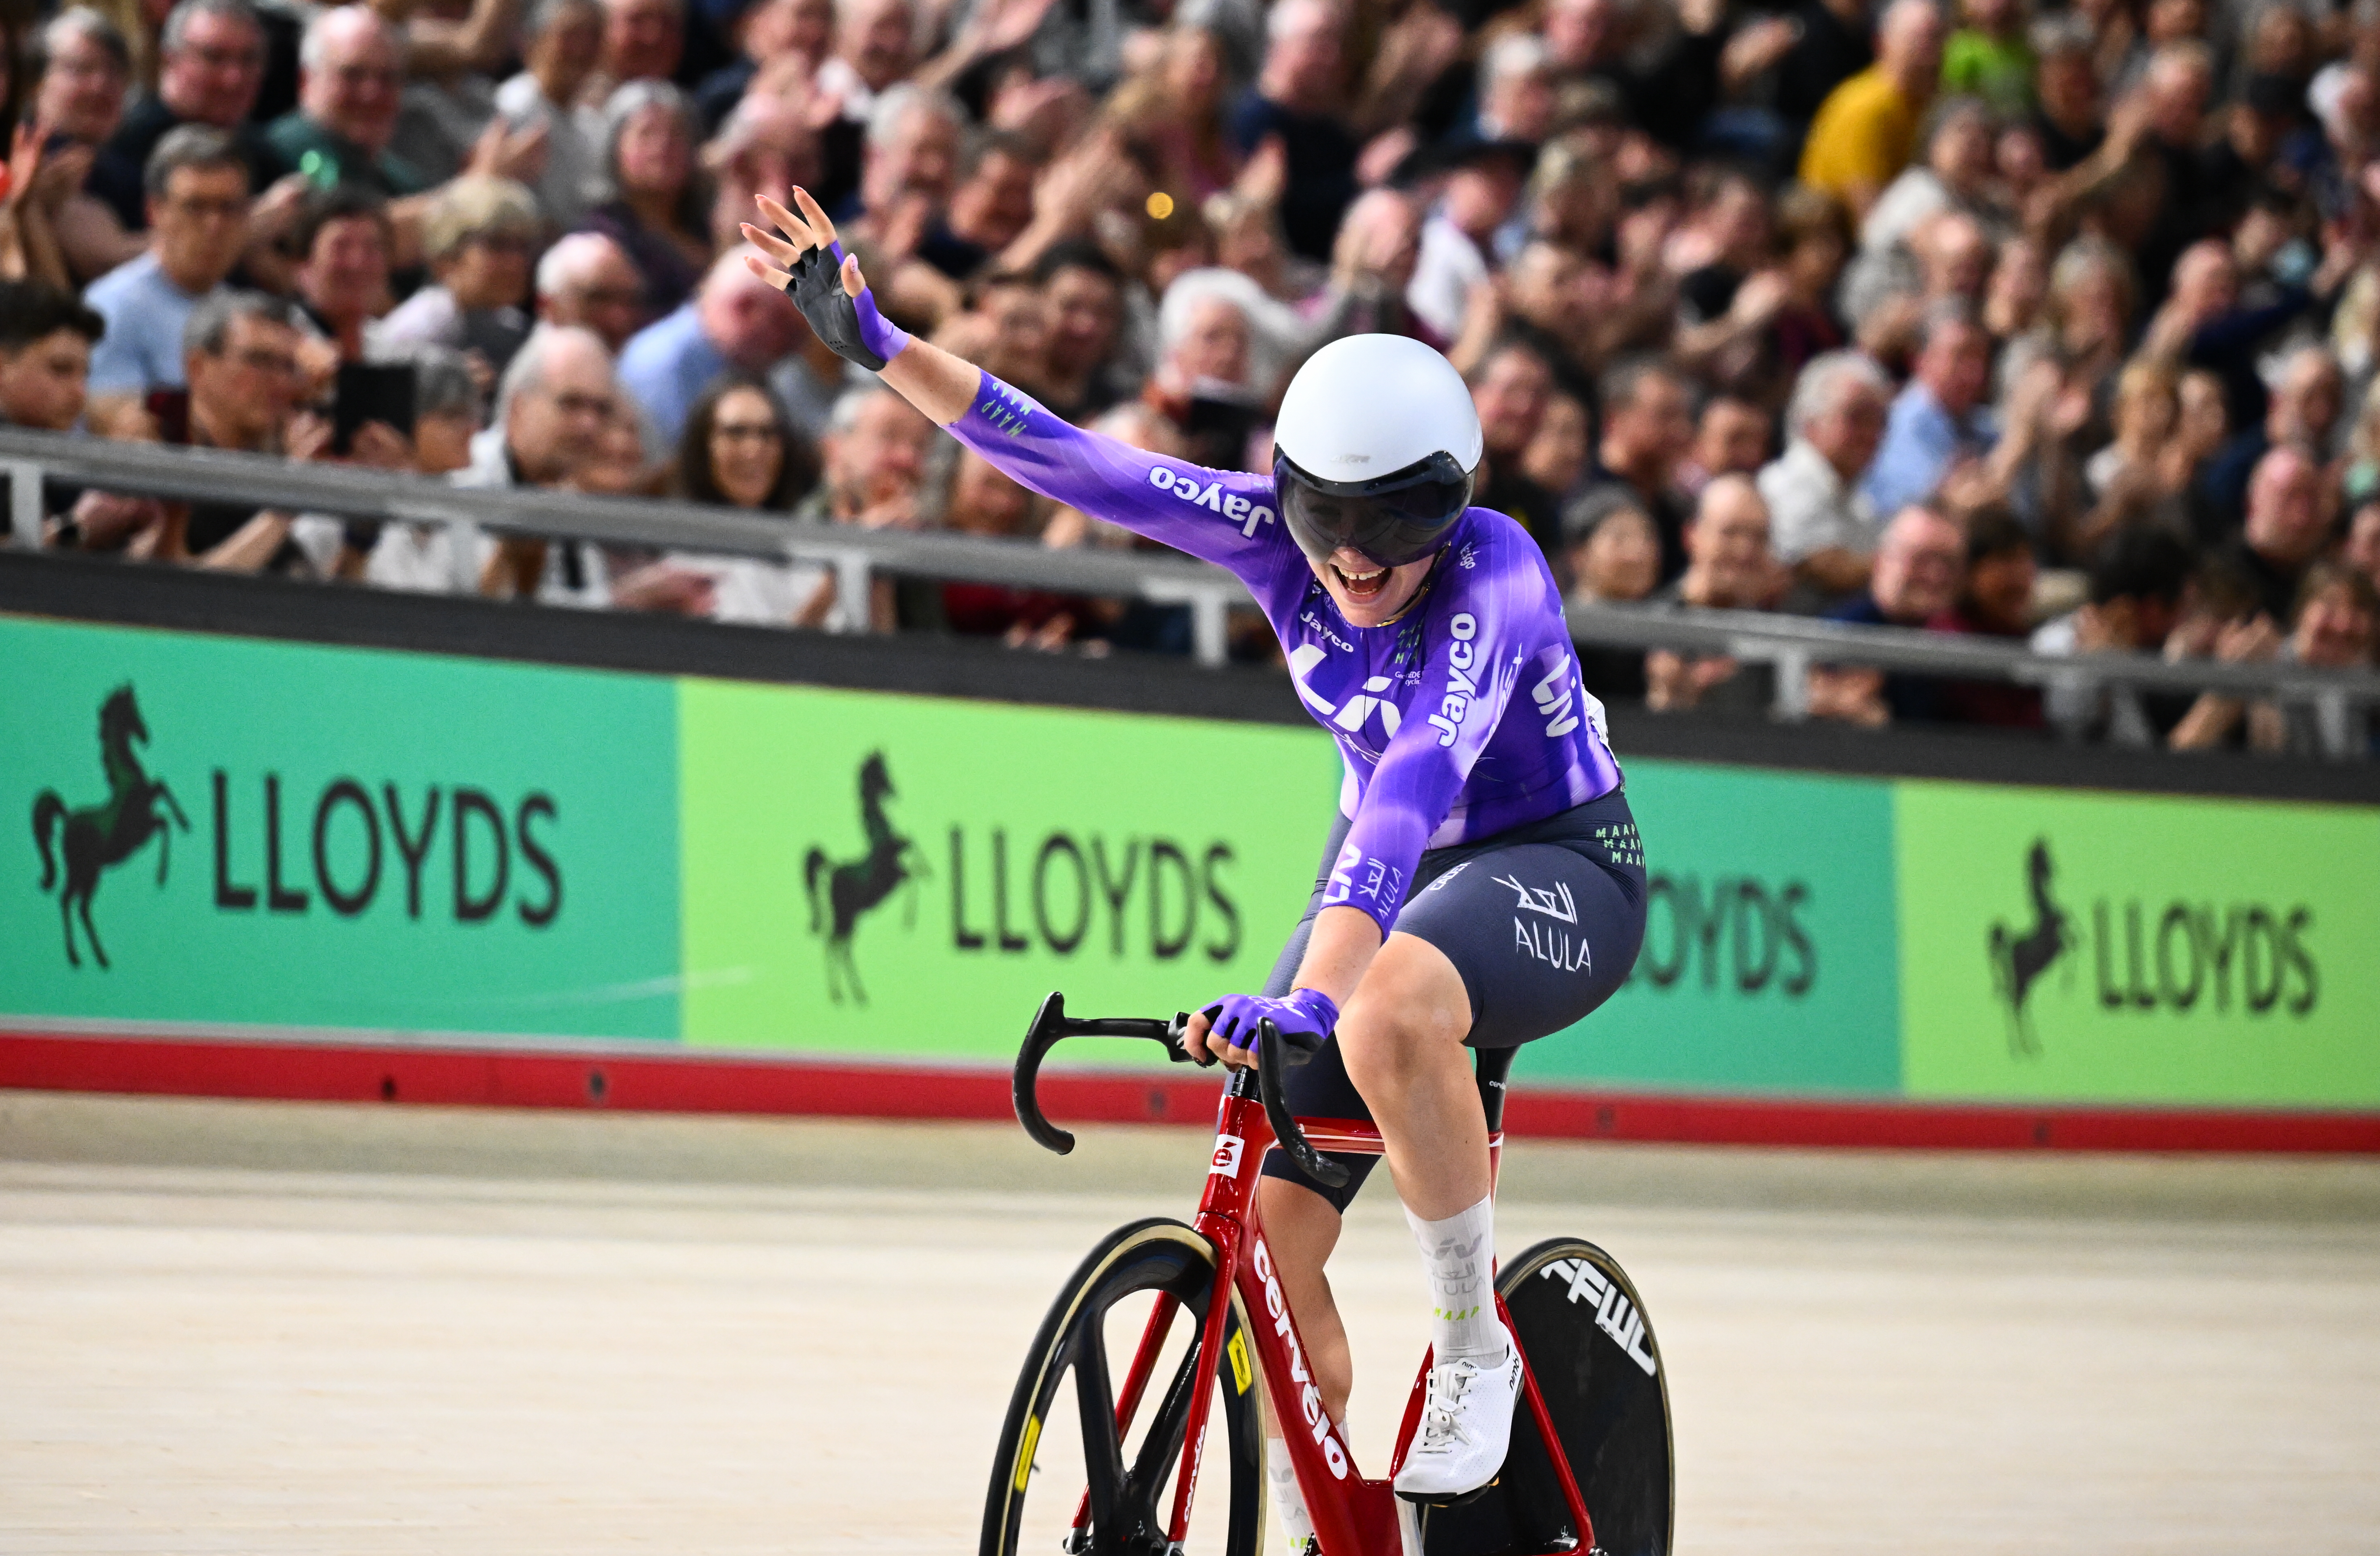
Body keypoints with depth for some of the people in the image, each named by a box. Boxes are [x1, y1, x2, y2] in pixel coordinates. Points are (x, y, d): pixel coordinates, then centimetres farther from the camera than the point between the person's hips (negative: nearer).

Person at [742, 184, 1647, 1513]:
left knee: (1388, 1016, -41)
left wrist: (1312, 992, -58)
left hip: (1560, 869, -6)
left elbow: (1419, 776, -44)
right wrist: (878, 344, -25)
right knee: (1265, 1220, -9)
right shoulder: (1279, 528, -14)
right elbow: (1078, 466, -16)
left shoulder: (1496, 571, -30)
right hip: (1392, 872, 6)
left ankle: (1474, 1349, -20)